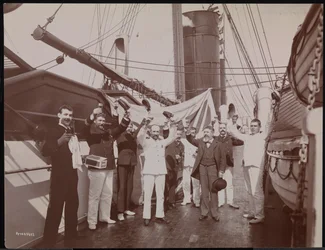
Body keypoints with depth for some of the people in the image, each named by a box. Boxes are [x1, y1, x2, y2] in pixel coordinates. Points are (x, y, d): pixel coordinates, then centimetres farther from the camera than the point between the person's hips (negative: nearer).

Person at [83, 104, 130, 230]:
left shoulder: (109, 133, 12)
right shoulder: (91, 132, -4)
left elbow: (121, 127, 11)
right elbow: (86, 127, -24)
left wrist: (126, 117, -8)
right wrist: (93, 115, -41)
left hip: (109, 168, 6)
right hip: (96, 168, -6)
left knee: (108, 194, 14)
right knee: (94, 195, 1)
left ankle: (105, 217, 28)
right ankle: (92, 221, 9)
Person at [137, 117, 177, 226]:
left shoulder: (162, 142, 12)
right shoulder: (146, 142, 0)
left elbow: (172, 137, 9)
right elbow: (139, 136, -18)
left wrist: (172, 125, -4)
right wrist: (145, 125, -29)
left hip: (161, 172, 4)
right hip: (149, 171, -4)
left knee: (160, 195, 8)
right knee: (148, 195, -2)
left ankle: (159, 216, 16)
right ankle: (146, 217, 5)